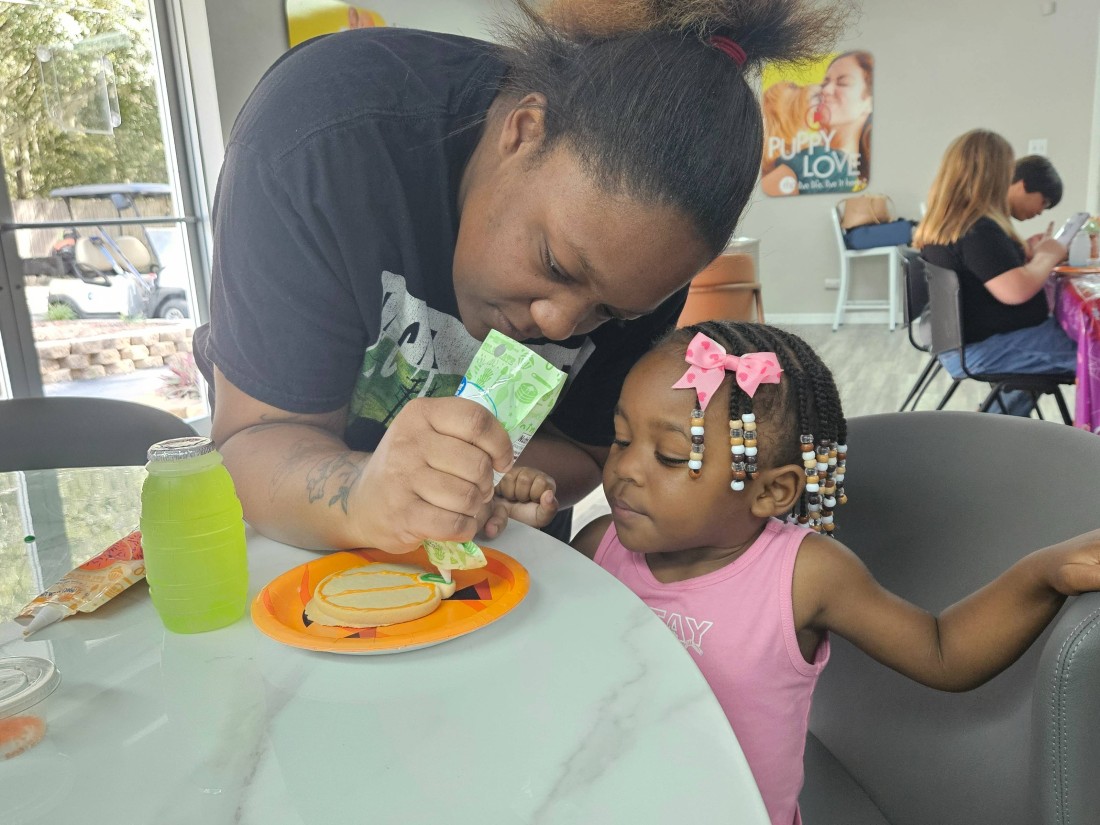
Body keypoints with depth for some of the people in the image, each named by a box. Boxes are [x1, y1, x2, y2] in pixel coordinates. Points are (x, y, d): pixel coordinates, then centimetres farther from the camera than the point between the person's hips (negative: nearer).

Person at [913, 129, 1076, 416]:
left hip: (961, 343, 10)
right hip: (983, 350, -10)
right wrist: (1047, 256, -13)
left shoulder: (940, 225, 5)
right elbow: (1016, 290, -31)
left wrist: (1029, 253, 7)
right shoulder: (979, 230, -24)